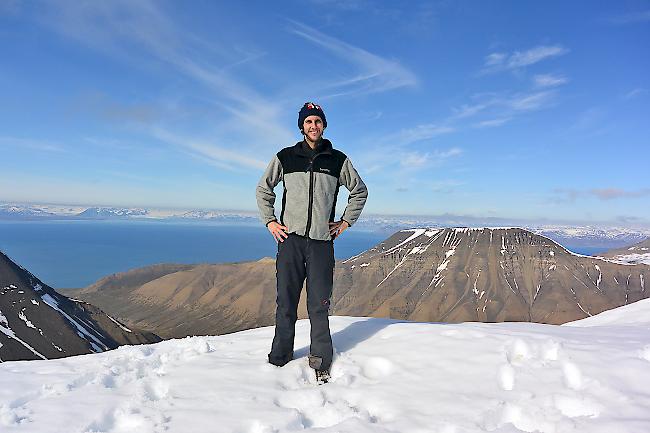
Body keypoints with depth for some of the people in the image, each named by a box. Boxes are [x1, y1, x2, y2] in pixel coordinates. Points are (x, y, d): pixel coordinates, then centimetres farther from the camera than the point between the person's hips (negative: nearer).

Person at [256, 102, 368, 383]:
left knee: (319, 305, 1)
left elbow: (360, 191, 19)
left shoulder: (338, 160, 8)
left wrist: (346, 221, 11)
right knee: (286, 302, 4)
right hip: (290, 238, 1)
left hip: (322, 241, 0)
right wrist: (269, 221, 8)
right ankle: (280, 356, 16)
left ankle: (320, 360, 12)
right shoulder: (285, 157, 8)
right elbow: (263, 189, 18)